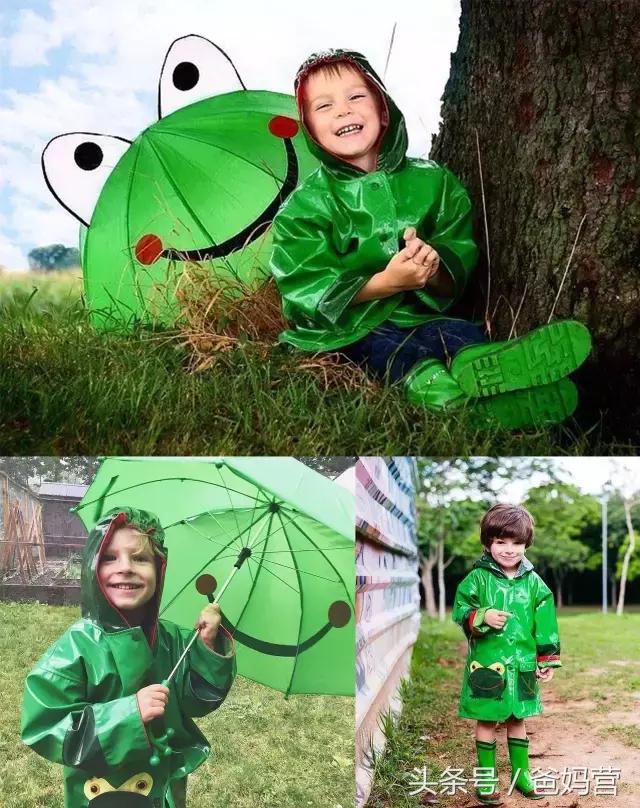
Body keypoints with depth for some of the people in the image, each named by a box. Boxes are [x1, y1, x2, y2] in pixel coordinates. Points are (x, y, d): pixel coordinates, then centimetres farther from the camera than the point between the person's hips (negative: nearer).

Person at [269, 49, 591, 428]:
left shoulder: (431, 182, 7)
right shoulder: (305, 206, 1)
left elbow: (456, 278, 3)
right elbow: (309, 294, -10)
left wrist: (435, 271, -23)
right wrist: (386, 282, -24)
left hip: (418, 314, 2)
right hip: (343, 328, -1)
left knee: (466, 334, -30)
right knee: (385, 346, -35)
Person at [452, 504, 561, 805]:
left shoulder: (534, 582, 1)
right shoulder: (478, 578, -7)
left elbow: (545, 625, 4)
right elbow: (460, 610, -7)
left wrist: (547, 661, 4)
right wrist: (482, 617, -25)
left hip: (522, 664, 3)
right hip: (486, 663, -3)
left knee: (518, 719, 16)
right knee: (486, 721, 7)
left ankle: (521, 773, 30)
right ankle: (486, 777, 20)